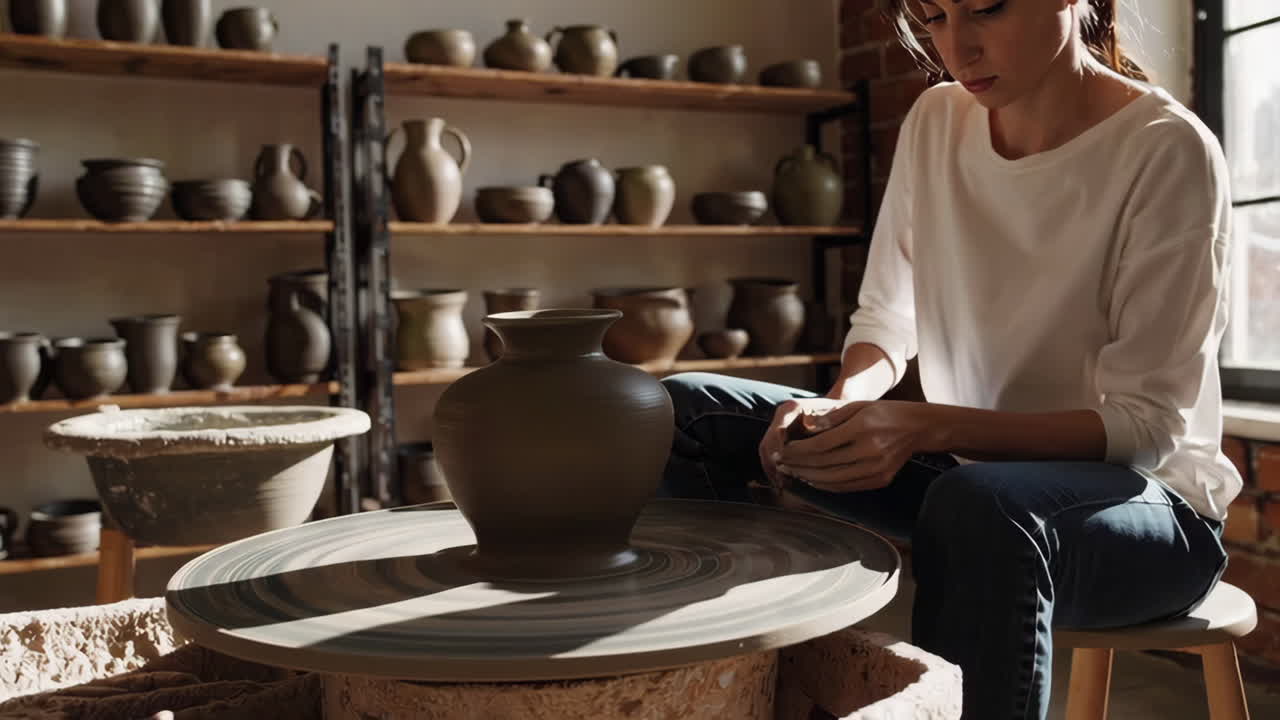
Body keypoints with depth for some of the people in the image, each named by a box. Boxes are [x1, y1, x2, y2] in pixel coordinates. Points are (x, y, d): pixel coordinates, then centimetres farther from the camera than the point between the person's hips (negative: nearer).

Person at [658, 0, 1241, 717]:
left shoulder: (1167, 150, -17)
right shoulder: (937, 120, 0)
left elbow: (1147, 426, -18)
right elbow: (885, 318, 7)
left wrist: (926, 427, -31)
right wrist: (842, 404, -17)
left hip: (1143, 494, -5)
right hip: (965, 464, 6)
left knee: (979, 505, -42)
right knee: (686, 411, -9)